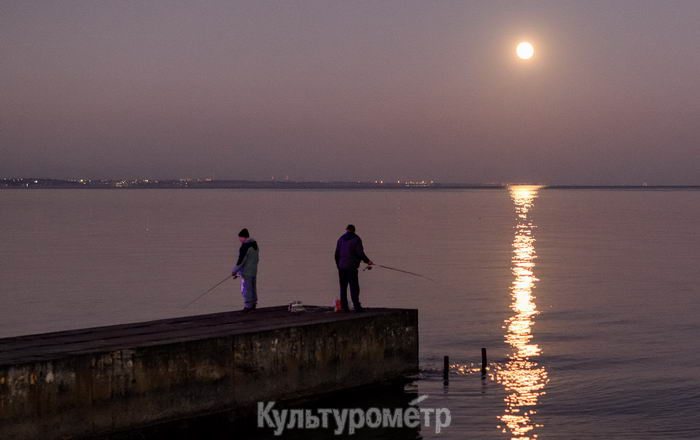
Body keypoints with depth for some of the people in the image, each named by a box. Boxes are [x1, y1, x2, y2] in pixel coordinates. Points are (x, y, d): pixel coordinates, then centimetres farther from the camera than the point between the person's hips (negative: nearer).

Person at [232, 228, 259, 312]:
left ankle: (248, 306, 0)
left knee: (246, 289, -2)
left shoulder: (245, 246, -20)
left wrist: (234, 271, -10)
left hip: (246, 272, -9)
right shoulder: (254, 244, 9)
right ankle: (253, 305, 22)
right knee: (253, 289, 15)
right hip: (254, 271, 9)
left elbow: (241, 260, -20)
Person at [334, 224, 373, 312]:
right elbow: (359, 253, -11)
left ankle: (344, 307, 5)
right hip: (351, 267, -4)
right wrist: (367, 261, -1)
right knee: (354, 287, -4)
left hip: (341, 267, 4)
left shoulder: (341, 239, 12)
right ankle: (356, 306, -10)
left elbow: (336, 254, 13)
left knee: (343, 287, 8)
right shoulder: (356, 239, -2)